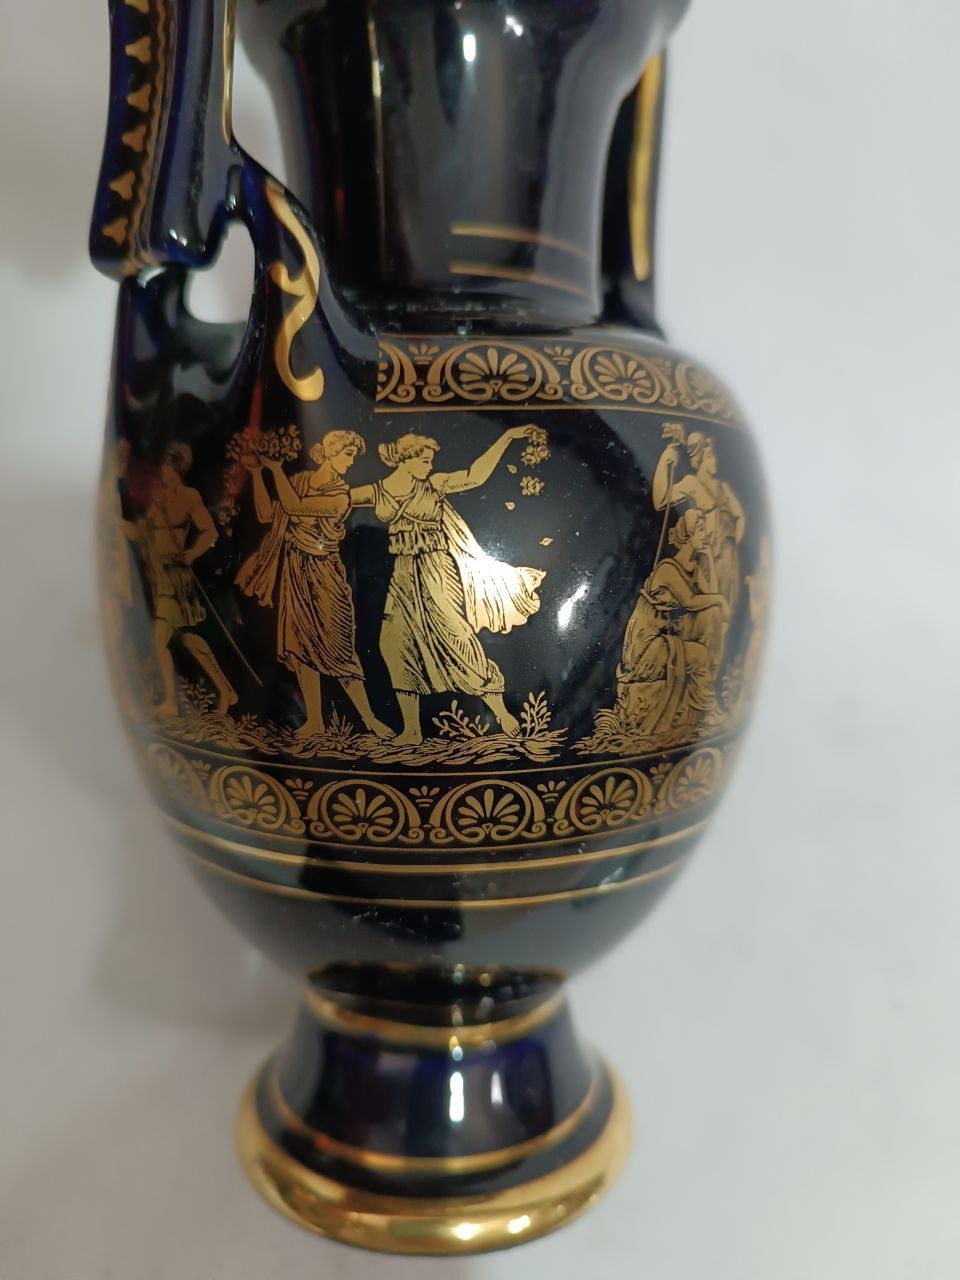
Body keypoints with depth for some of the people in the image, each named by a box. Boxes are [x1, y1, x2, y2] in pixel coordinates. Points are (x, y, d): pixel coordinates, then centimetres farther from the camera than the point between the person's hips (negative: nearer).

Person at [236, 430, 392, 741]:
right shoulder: (300, 480, 6)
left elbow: (293, 506, -21)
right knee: (301, 645, 5)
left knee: (336, 647, -6)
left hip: (323, 575, -4)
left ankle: (369, 718, 3)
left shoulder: (340, 495, -10)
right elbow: (266, 515, 4)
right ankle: (315, 721, 13)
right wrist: (257, 473, 0)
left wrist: (276, 469, -11)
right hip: (295, 573, 4)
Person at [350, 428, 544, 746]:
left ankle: (501, 712, 1)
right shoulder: (377, 493, 6)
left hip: (436, 572, -3)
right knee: (396, 644, -1)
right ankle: (412, 730, 9)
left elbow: (476, 475, -5)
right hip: (404, 576, 3)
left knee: (457, 638, -9)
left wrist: (507, 438, -8)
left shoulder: (433, 485, 1)